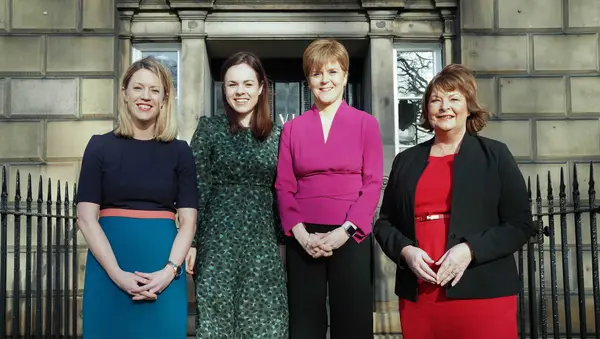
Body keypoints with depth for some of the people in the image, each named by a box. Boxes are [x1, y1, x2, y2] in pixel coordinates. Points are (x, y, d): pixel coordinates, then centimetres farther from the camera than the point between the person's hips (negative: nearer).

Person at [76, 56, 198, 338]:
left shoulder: (179, 151, 4)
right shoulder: (101, 146, 2)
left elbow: (188, 221, 2)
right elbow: (86, 218, -3)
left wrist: (169, 271, -13)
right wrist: (118, 274, -13)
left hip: (164, 273, 1)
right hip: (109, 271, 0)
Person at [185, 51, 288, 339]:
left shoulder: (275, 135, 7)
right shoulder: (209, 128, 0)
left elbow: (280, 192, 11)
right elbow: (196, 188, -2)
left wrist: (282, 239, 9)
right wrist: (191, 241, -7)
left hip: (262, 242, 2)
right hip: (219, 240, -2)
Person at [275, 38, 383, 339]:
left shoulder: (366, 123, 5)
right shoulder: (292, 128, 9)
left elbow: (373, 184, -1)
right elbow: (283, 186, 5)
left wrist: (344, 230, -11)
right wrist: (300, 233, -8)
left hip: (350, 237, -1)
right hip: (303, 239, 1)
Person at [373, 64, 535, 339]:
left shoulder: (495, 155, 4)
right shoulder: (406, 161, 12)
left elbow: (520, 224, 0)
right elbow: (385, 222, 14)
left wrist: (470, 249, -14)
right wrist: (405, 250, -6)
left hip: (483, 293, -2)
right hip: (417, 295, 3)